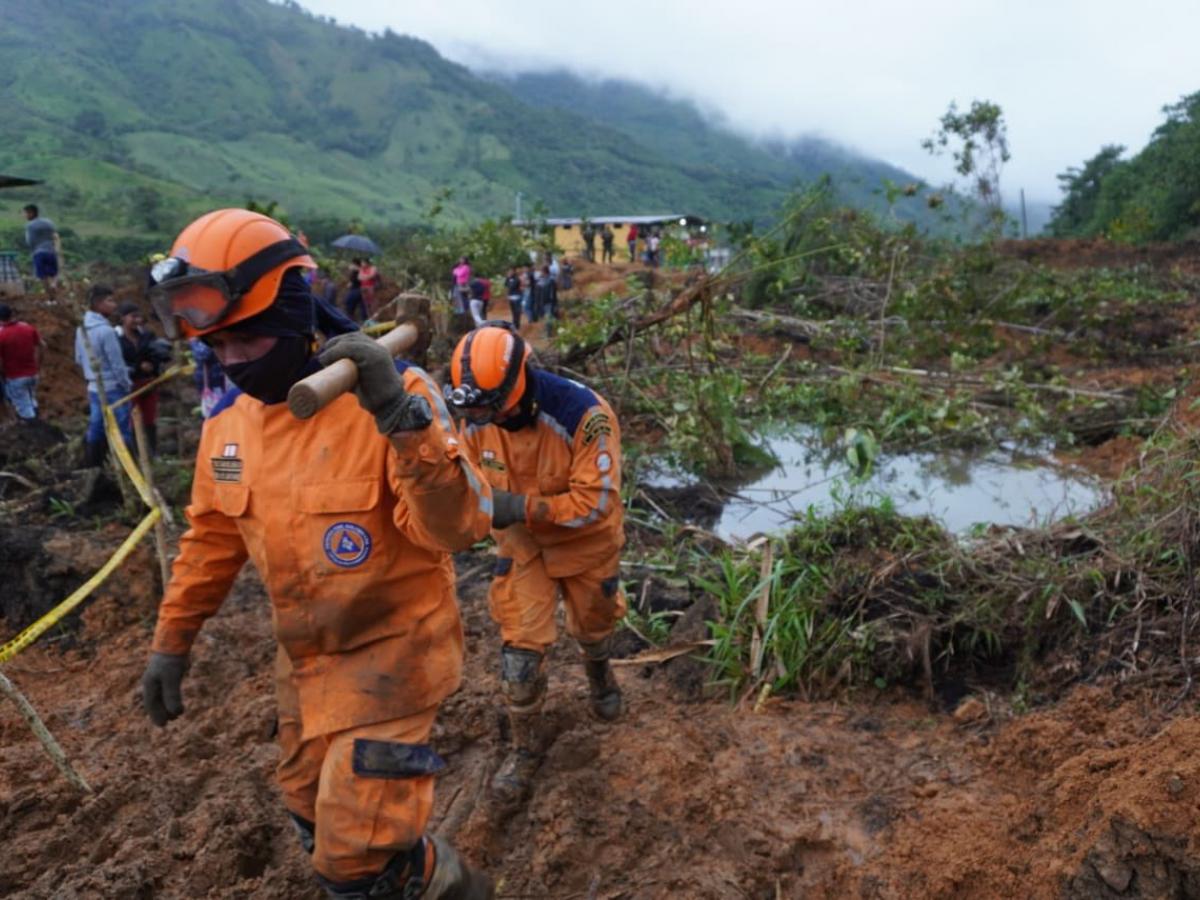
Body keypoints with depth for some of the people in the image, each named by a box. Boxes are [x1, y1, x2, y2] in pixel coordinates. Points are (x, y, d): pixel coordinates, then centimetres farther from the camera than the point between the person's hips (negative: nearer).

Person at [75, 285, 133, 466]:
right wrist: (127, 384, -3)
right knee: (122, 433, -2)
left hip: (94, 388, 8)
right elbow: (117, 363, -16)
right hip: (113, 389, -8)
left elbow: (79, 360, 14)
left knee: (95, 431, 13)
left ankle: (91, 469, 19)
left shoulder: (81, 329, 6)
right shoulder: (106, 330, -19)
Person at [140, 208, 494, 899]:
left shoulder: (392, 391, -23)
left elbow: (457, 528, -32)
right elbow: (212, 538, 11)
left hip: (392, 651, -7)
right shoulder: (229, 422, -2)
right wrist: (173, 640, 16)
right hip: (305, 657, 7)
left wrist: (401, 414, -44)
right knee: (317, 817, 24)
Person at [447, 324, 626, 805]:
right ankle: (523, 747, 20)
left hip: (585, 541, -2)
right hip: (522, 545, 2)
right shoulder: (476, 422, -19)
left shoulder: (583, 414, -35)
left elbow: (595, 501, -33)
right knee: (520, 644, -2)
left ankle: (599, 672, 59)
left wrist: (523, 508, -41)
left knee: (593, 624, 23)